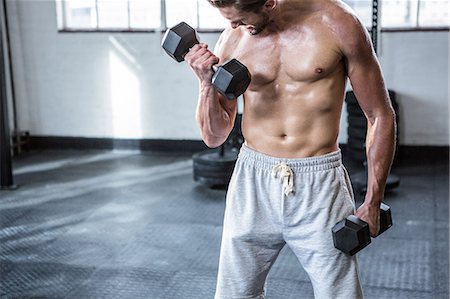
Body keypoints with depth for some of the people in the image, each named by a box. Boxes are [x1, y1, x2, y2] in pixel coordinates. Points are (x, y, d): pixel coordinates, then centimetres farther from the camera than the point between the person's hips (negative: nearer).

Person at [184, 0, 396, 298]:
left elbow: (380, 116, -1)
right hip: (252, 183, 3)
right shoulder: (232, 40, -1)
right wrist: (207, 83, -13)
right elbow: (214, 137, 6)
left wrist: (373, 203, -2)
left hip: (319, 185, -2)